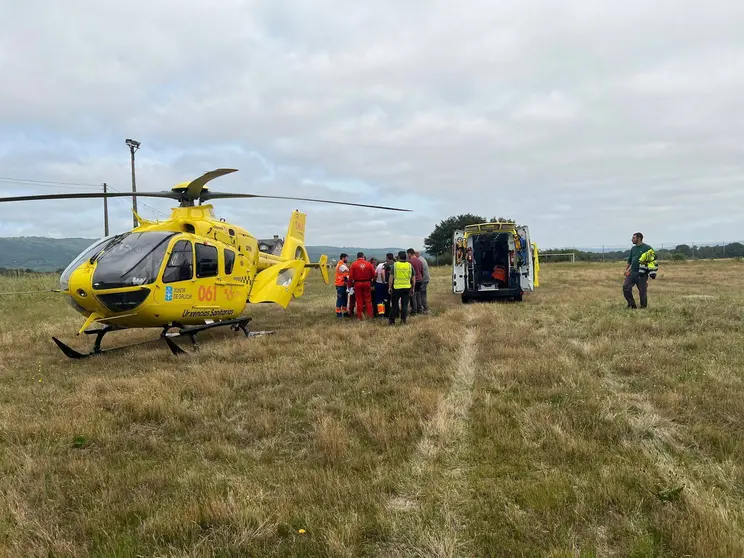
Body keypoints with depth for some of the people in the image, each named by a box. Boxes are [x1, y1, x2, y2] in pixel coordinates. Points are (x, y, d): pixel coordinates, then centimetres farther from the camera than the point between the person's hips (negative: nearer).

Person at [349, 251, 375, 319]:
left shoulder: (353, 264, -7)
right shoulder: (369, 264, -3)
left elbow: (350, 276, -7)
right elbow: (373, 274, 2)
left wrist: (351, 284, 3)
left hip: (357, 283, -1)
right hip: (367, 283, 1)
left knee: (359, 300, 7)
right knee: (368, 300, 10)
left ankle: (359, 316, 10)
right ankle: (369, 315, 10)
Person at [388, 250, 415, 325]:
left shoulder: (395, 264, -4)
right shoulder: (410, 265, 3)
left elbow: (391, 277, -5)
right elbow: (413, 278, 5)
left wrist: (389, 287, 1)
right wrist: (413, 288, 13)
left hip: (396, 287, -1)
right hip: (407, 288, 2)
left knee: (394, 305, 8)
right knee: (405, 305, 9)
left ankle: (392, 320, 13)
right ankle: (403, 320, 8)